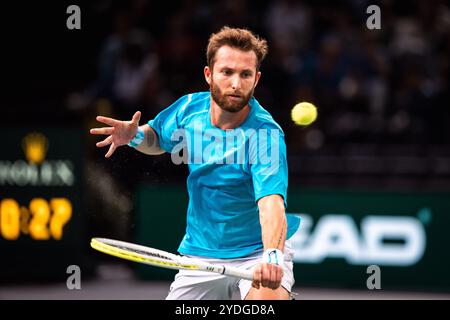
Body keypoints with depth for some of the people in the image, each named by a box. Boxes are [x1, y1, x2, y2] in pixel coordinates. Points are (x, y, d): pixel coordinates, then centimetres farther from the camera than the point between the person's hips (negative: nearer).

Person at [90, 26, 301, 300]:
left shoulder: (265, 134, -23)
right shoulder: (190, 108, -6)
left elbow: (271, 204, -37)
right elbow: (159, 138, 17)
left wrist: (272, 256, -56)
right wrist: (136, 136, -6)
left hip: (257, 251, -5)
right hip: (201, 253, 5)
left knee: (269, 296, -33)